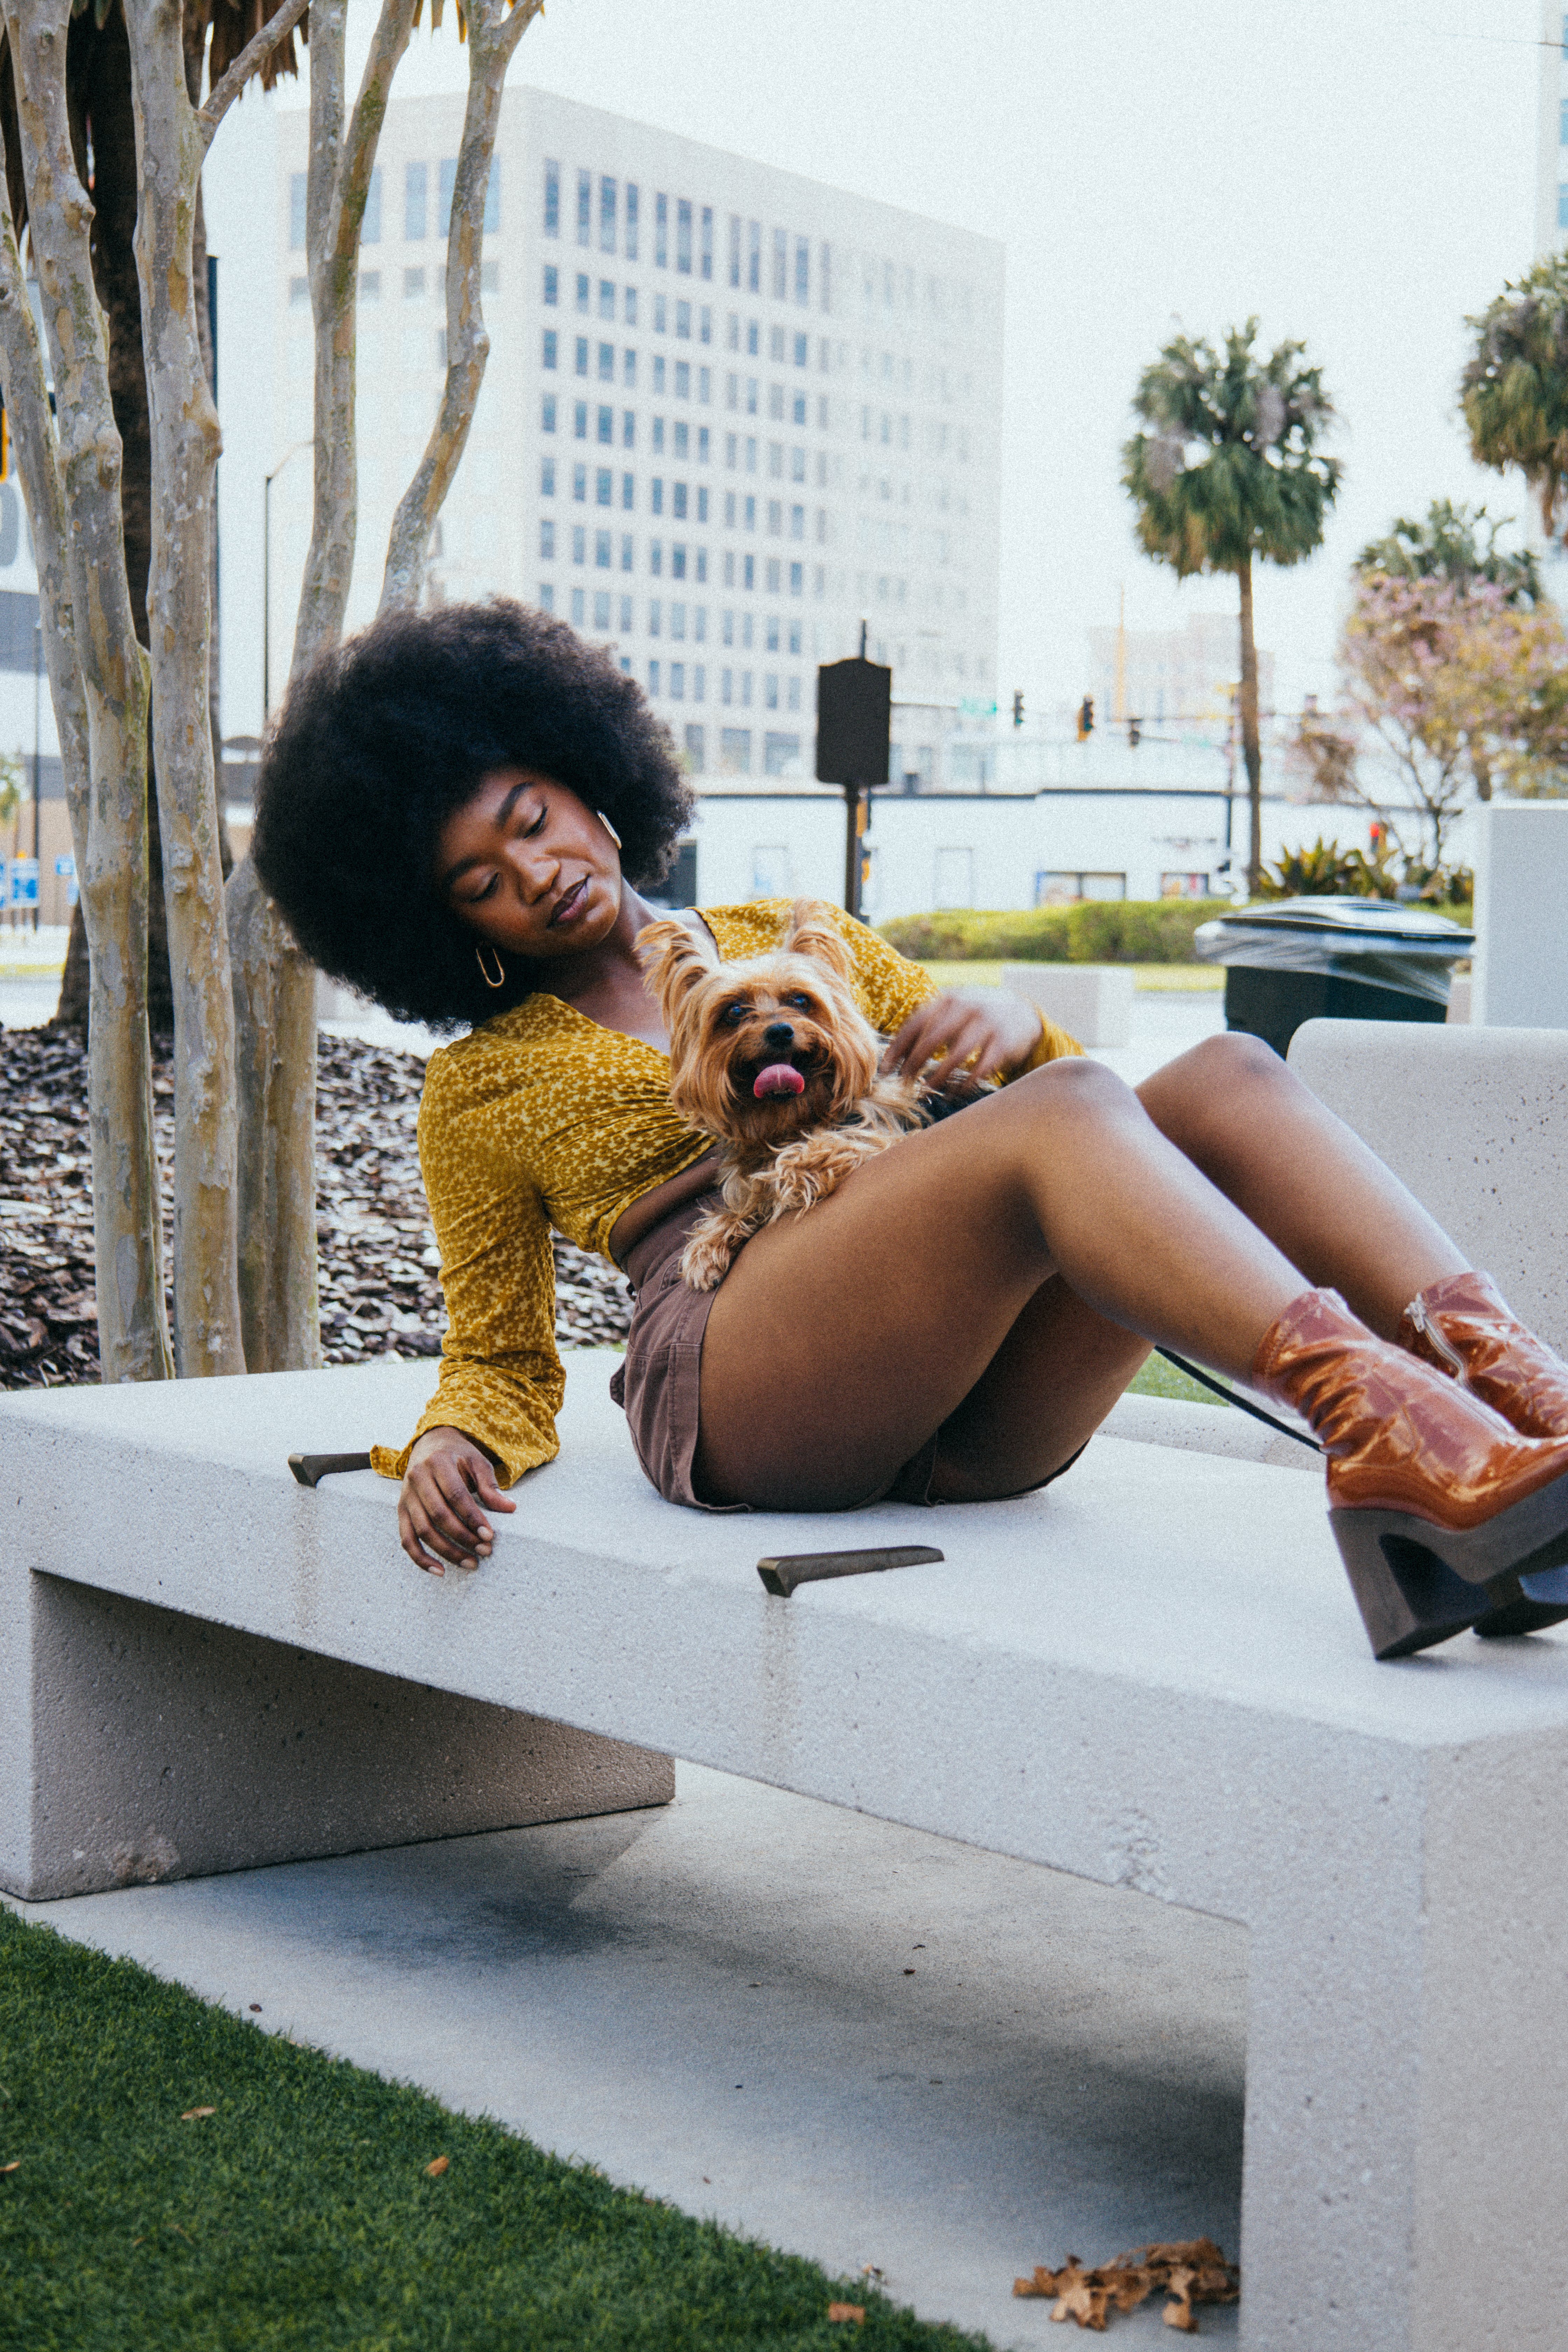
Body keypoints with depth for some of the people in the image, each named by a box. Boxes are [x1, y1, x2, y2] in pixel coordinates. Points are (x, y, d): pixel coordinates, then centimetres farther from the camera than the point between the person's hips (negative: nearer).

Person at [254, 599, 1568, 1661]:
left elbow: (1046, 1090, 25)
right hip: (737, 1391, -4)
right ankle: (1377, 1422, -56)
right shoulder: (482, 1087, 22)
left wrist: (1011, 1029, 1)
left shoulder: (795, 941, 30)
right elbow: (503, 1364, 21)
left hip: (979, 1409, 5)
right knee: (1062, 1117, -32)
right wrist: (450, 1445, -3)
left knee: (1223, 1078, -23)